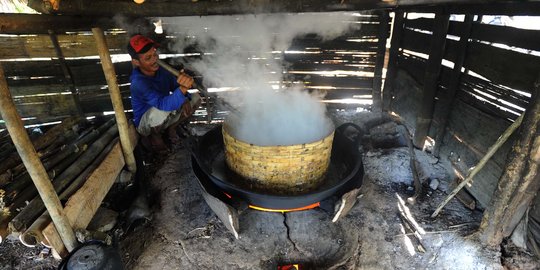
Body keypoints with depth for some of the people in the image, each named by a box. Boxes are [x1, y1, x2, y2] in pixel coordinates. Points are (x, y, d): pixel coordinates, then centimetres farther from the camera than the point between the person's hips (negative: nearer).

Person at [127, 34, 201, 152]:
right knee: (161, 110, -40)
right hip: (145, 123, -6)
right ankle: (154, 136, -5)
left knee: (195, 97, -4)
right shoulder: (138, 83, -33)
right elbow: (164, 104, -47)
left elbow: (175, 87, 2)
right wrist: (182, 89, -65)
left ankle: (170, 128, 9)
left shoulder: (161, 69, -12)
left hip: (164, 119, 6)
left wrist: (186, 100, -19)